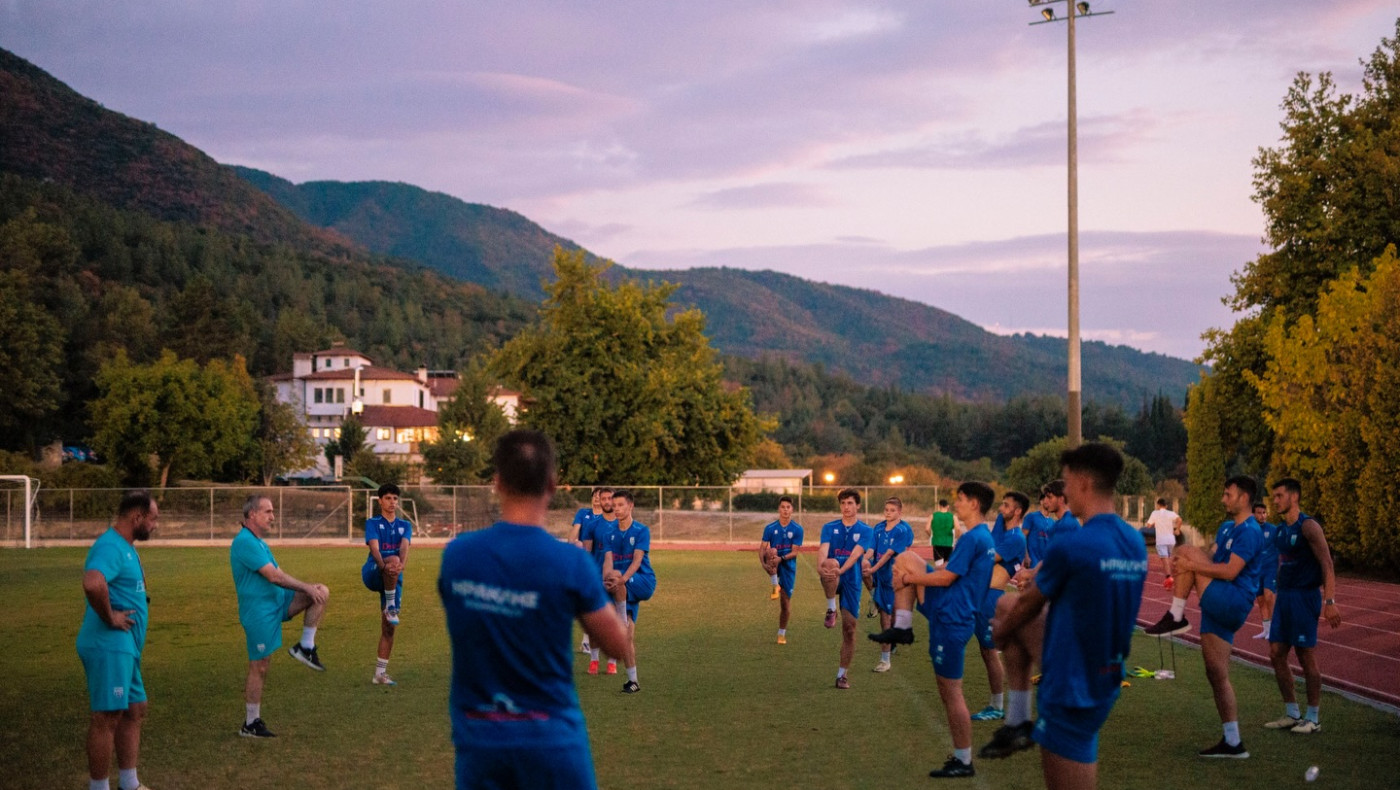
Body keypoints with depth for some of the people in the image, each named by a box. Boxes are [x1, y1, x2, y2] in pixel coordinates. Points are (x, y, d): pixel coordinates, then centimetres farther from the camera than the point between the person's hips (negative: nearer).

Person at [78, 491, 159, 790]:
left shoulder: (126, 547, 15)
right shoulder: (110, 546, -17)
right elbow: (93, 584, -38)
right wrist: (110, 617, -24)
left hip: (124, 647, 11)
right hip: (109, 646, -11)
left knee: (135, 711, 15)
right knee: (107, 717, -5)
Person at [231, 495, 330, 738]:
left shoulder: (258, 542, 14)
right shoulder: (245, 542, -19)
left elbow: (278, 576, 15)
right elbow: (274, 576, -22)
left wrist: (309, 588, 4)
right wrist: (307, 588, -13)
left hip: (277, 602, 9)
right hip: (259, 611, -9)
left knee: (322, 592, -2)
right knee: (259, 667, -2)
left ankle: (306, 647, 1)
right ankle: (250, 725, 9)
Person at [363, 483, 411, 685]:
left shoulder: (405, 526, 12)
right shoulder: (372, 523, 4)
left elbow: (404, 547, -8)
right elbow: (375, 548, -13)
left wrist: (402, 564, -31)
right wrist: (384, 566, -33)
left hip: (393, 580, 4)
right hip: (372, 574, -4)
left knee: (389, 628, 1)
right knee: (393, 560, -37)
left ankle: (380, 673, 9)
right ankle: (390, 608, -25)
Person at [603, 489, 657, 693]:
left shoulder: (641, 531, -6)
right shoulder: (611, 534, 9)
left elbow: (637, 560, -18)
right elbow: (608, 560, -4)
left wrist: (622, 578, -34)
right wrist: (606, 578, -27)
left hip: (643, 582, -5)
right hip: (625, 589, 5)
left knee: (616, 576, -34)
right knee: (627, 636, -1)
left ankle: (623, 619, -23)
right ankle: (632, 680, 5)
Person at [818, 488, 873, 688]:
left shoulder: (864, 530, 2)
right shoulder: (829, 527, 5)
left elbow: (855, 554, -15)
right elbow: (823, 550, -12)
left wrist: (841, 570, -33)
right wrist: (820, 566, -35)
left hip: (851, 581, 1)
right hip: (832, 580, -1)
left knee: (849, 628, 1)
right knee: (831, 563, -37)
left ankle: (842, 674, 15)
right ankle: (831, 610, -23)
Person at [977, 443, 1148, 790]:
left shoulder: (1070, 545, -21)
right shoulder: (1135, 543, 1)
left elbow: (1029, 605, -5)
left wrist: (999, 633, 14)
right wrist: (1043, 576, 22)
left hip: (1073, 690, -9)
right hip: (1106, 679, 9)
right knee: (1007, 606, 17)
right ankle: (1017, 721, 18)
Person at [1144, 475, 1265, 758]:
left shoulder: (1249, 531, -12)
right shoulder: (1227, 528, 19)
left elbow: (1230, 571, -21)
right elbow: (1212, 561, 23)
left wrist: (1192, 565, -18)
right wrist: (1186, 581, 6)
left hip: (1233, 602, -9)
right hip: (1220, 607, 9)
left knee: (1186, 551, -14)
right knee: (1217, 675, 6)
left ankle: (1176, 617, -9)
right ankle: (1233, 743, 9)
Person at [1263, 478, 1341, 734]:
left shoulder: (1308, 526, -13)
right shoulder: (1281, 530, 12)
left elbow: (1327, 565, -17)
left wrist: (1330, 602, -24)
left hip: (1304, 596, -8)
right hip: (1284, 596, 8)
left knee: (1306, 656, -2)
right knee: (1277, 655, 7)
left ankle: (1313, 719, 8)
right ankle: (1292, 714, 17)